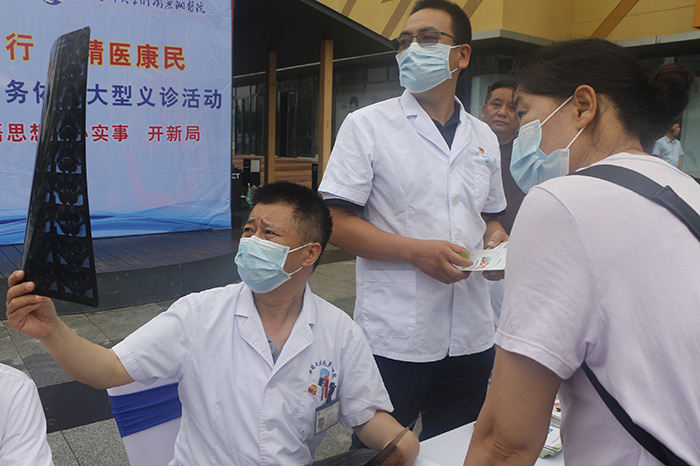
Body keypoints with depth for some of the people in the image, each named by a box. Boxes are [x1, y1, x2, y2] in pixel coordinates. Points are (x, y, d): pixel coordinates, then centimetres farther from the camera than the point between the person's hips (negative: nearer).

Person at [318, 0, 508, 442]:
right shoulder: (366, 125, -4)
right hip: (393, 340, -4)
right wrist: (416, 251, -20)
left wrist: (497, 241, -2)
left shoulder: (483, 137, 11)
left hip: (471, 337, 5)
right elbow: (336, 222, -9)